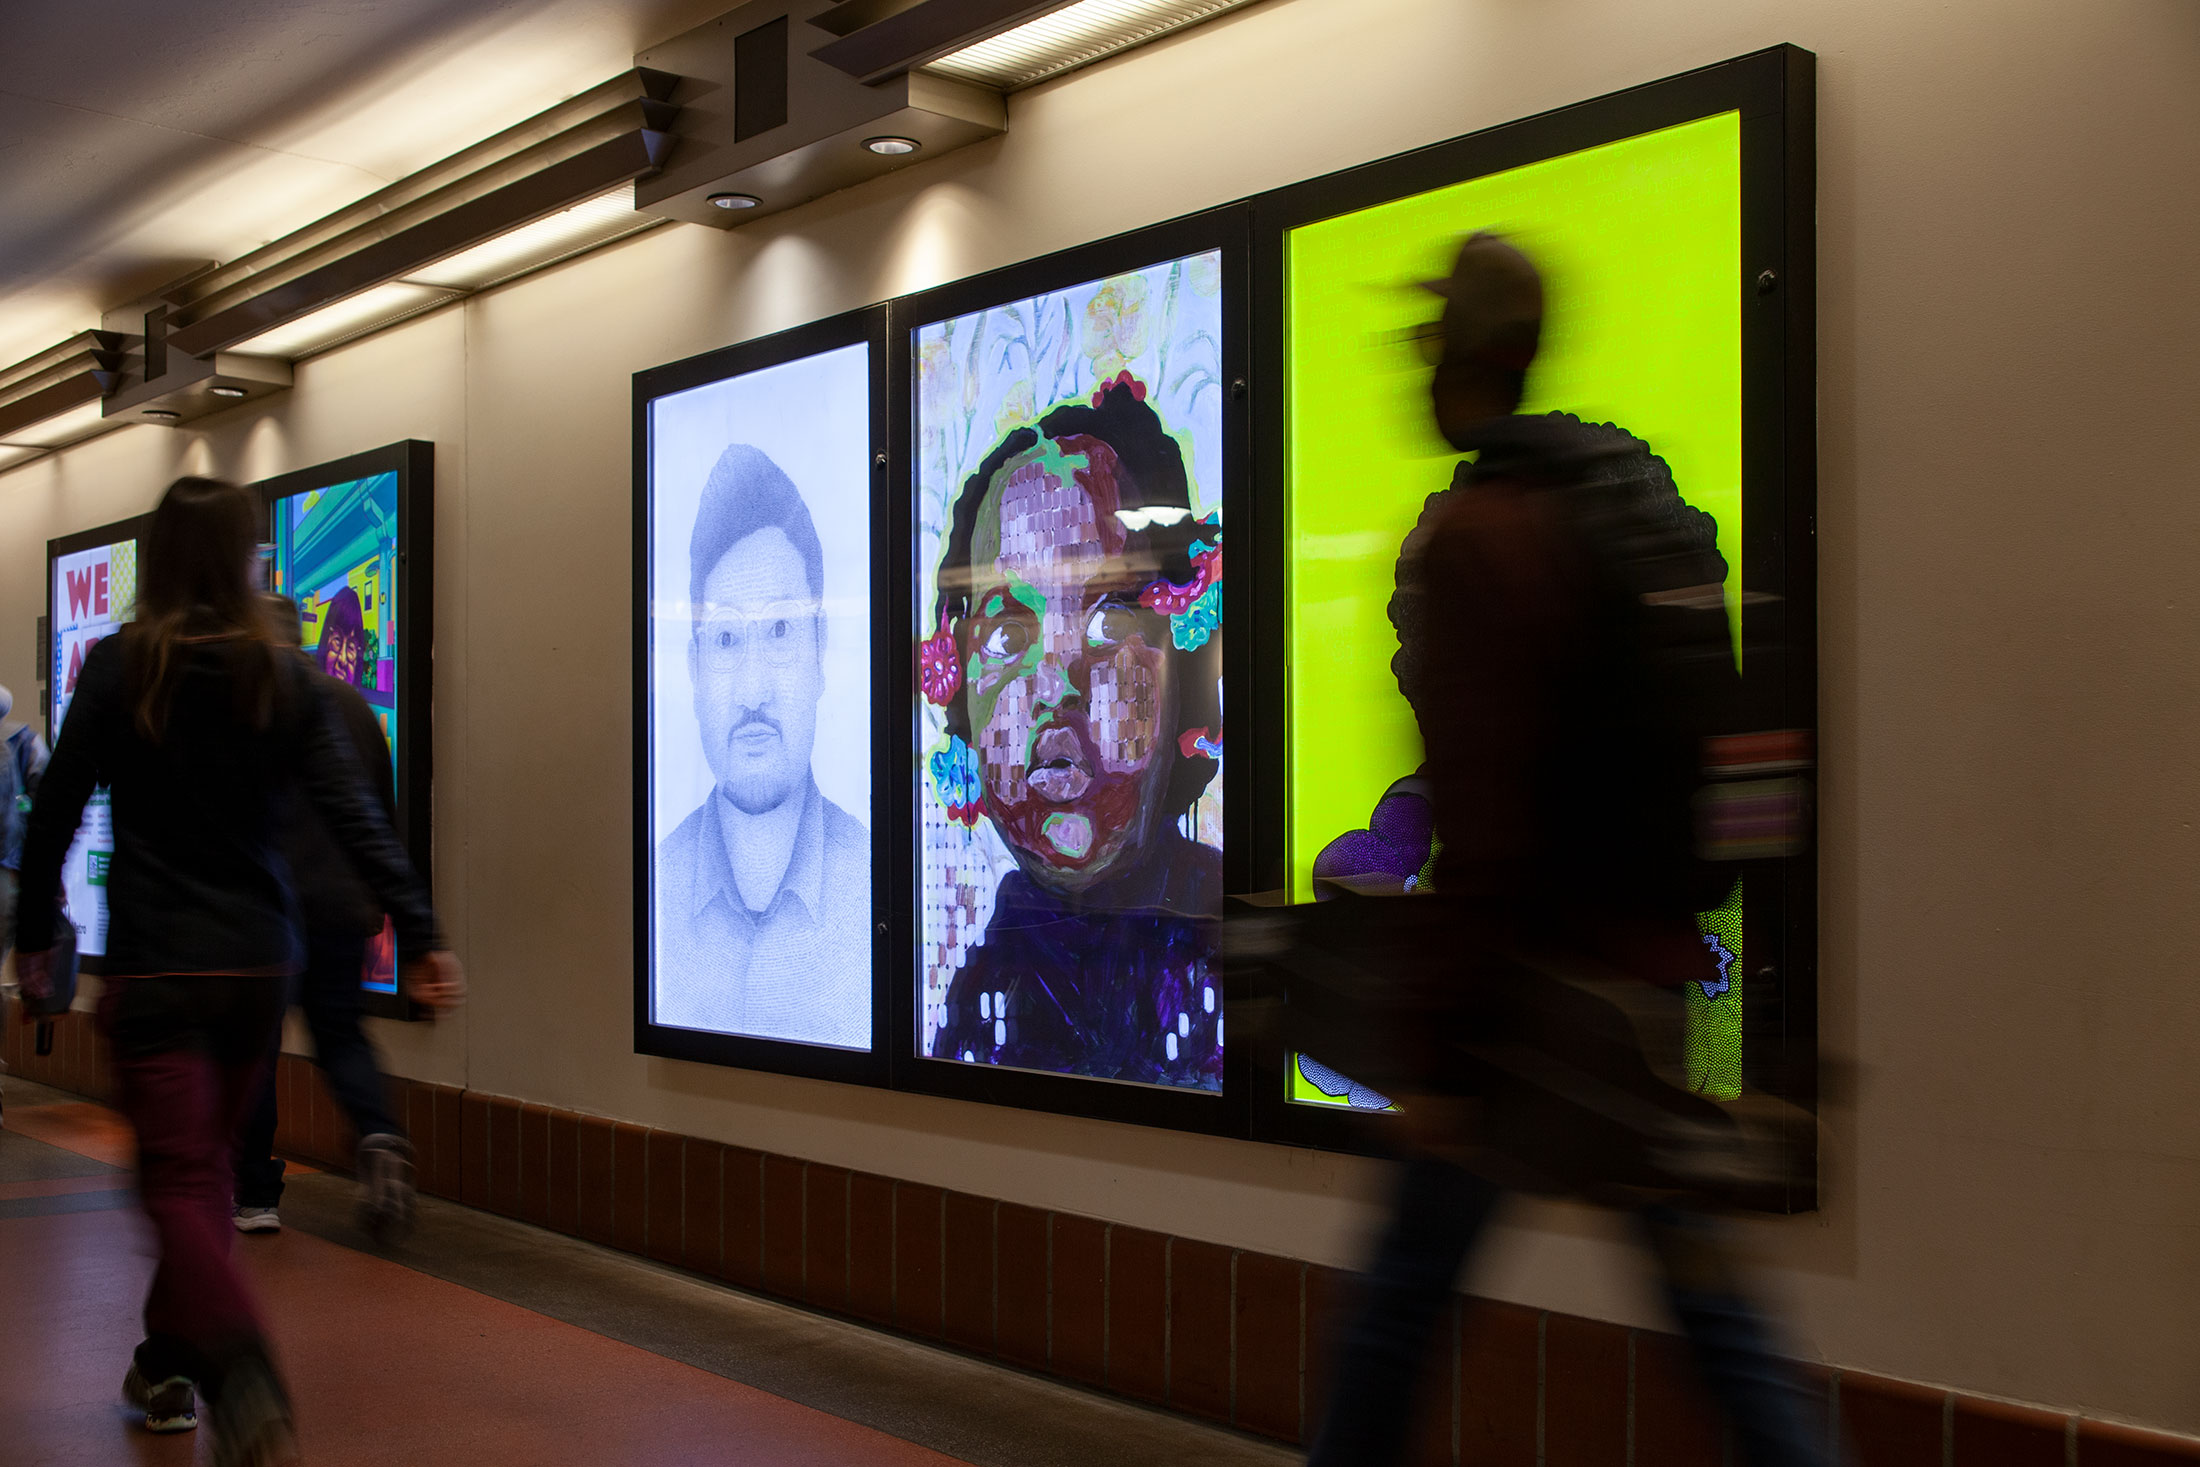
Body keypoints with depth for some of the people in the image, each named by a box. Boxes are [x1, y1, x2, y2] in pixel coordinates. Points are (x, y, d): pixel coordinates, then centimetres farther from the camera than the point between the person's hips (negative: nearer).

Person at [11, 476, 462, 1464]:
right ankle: (168, 1365, 31)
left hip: (155, 966, -4)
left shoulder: (120, 666, -6)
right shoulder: (285, 678, 1)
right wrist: (420, 935, -7)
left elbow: (55, 811, -2)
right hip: (259, 963, 4)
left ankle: (244, 1379, -25)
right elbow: (356, 817, -5)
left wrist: (33, 935, 10)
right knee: (204, 1159, 20)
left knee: (178, 1181, -4)